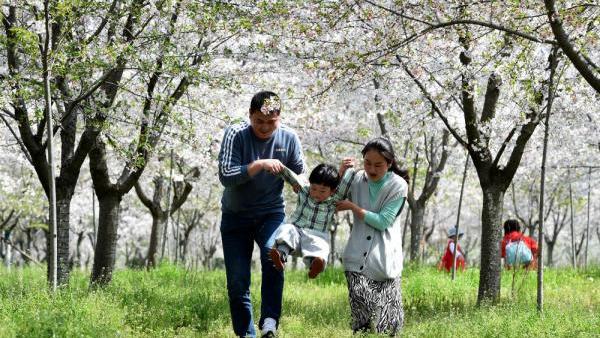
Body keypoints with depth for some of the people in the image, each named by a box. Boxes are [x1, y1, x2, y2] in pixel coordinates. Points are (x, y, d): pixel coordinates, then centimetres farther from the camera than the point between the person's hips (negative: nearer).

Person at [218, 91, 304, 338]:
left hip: (271, 213, 0)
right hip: (235, 217, 0)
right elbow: (226, 176, -22)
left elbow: (299, 177, 5)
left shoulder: (288, 138, -5)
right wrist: (260, 165, -31)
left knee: (272, 253, -31)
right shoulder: (235, 135, -12)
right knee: (237, 284, 0)